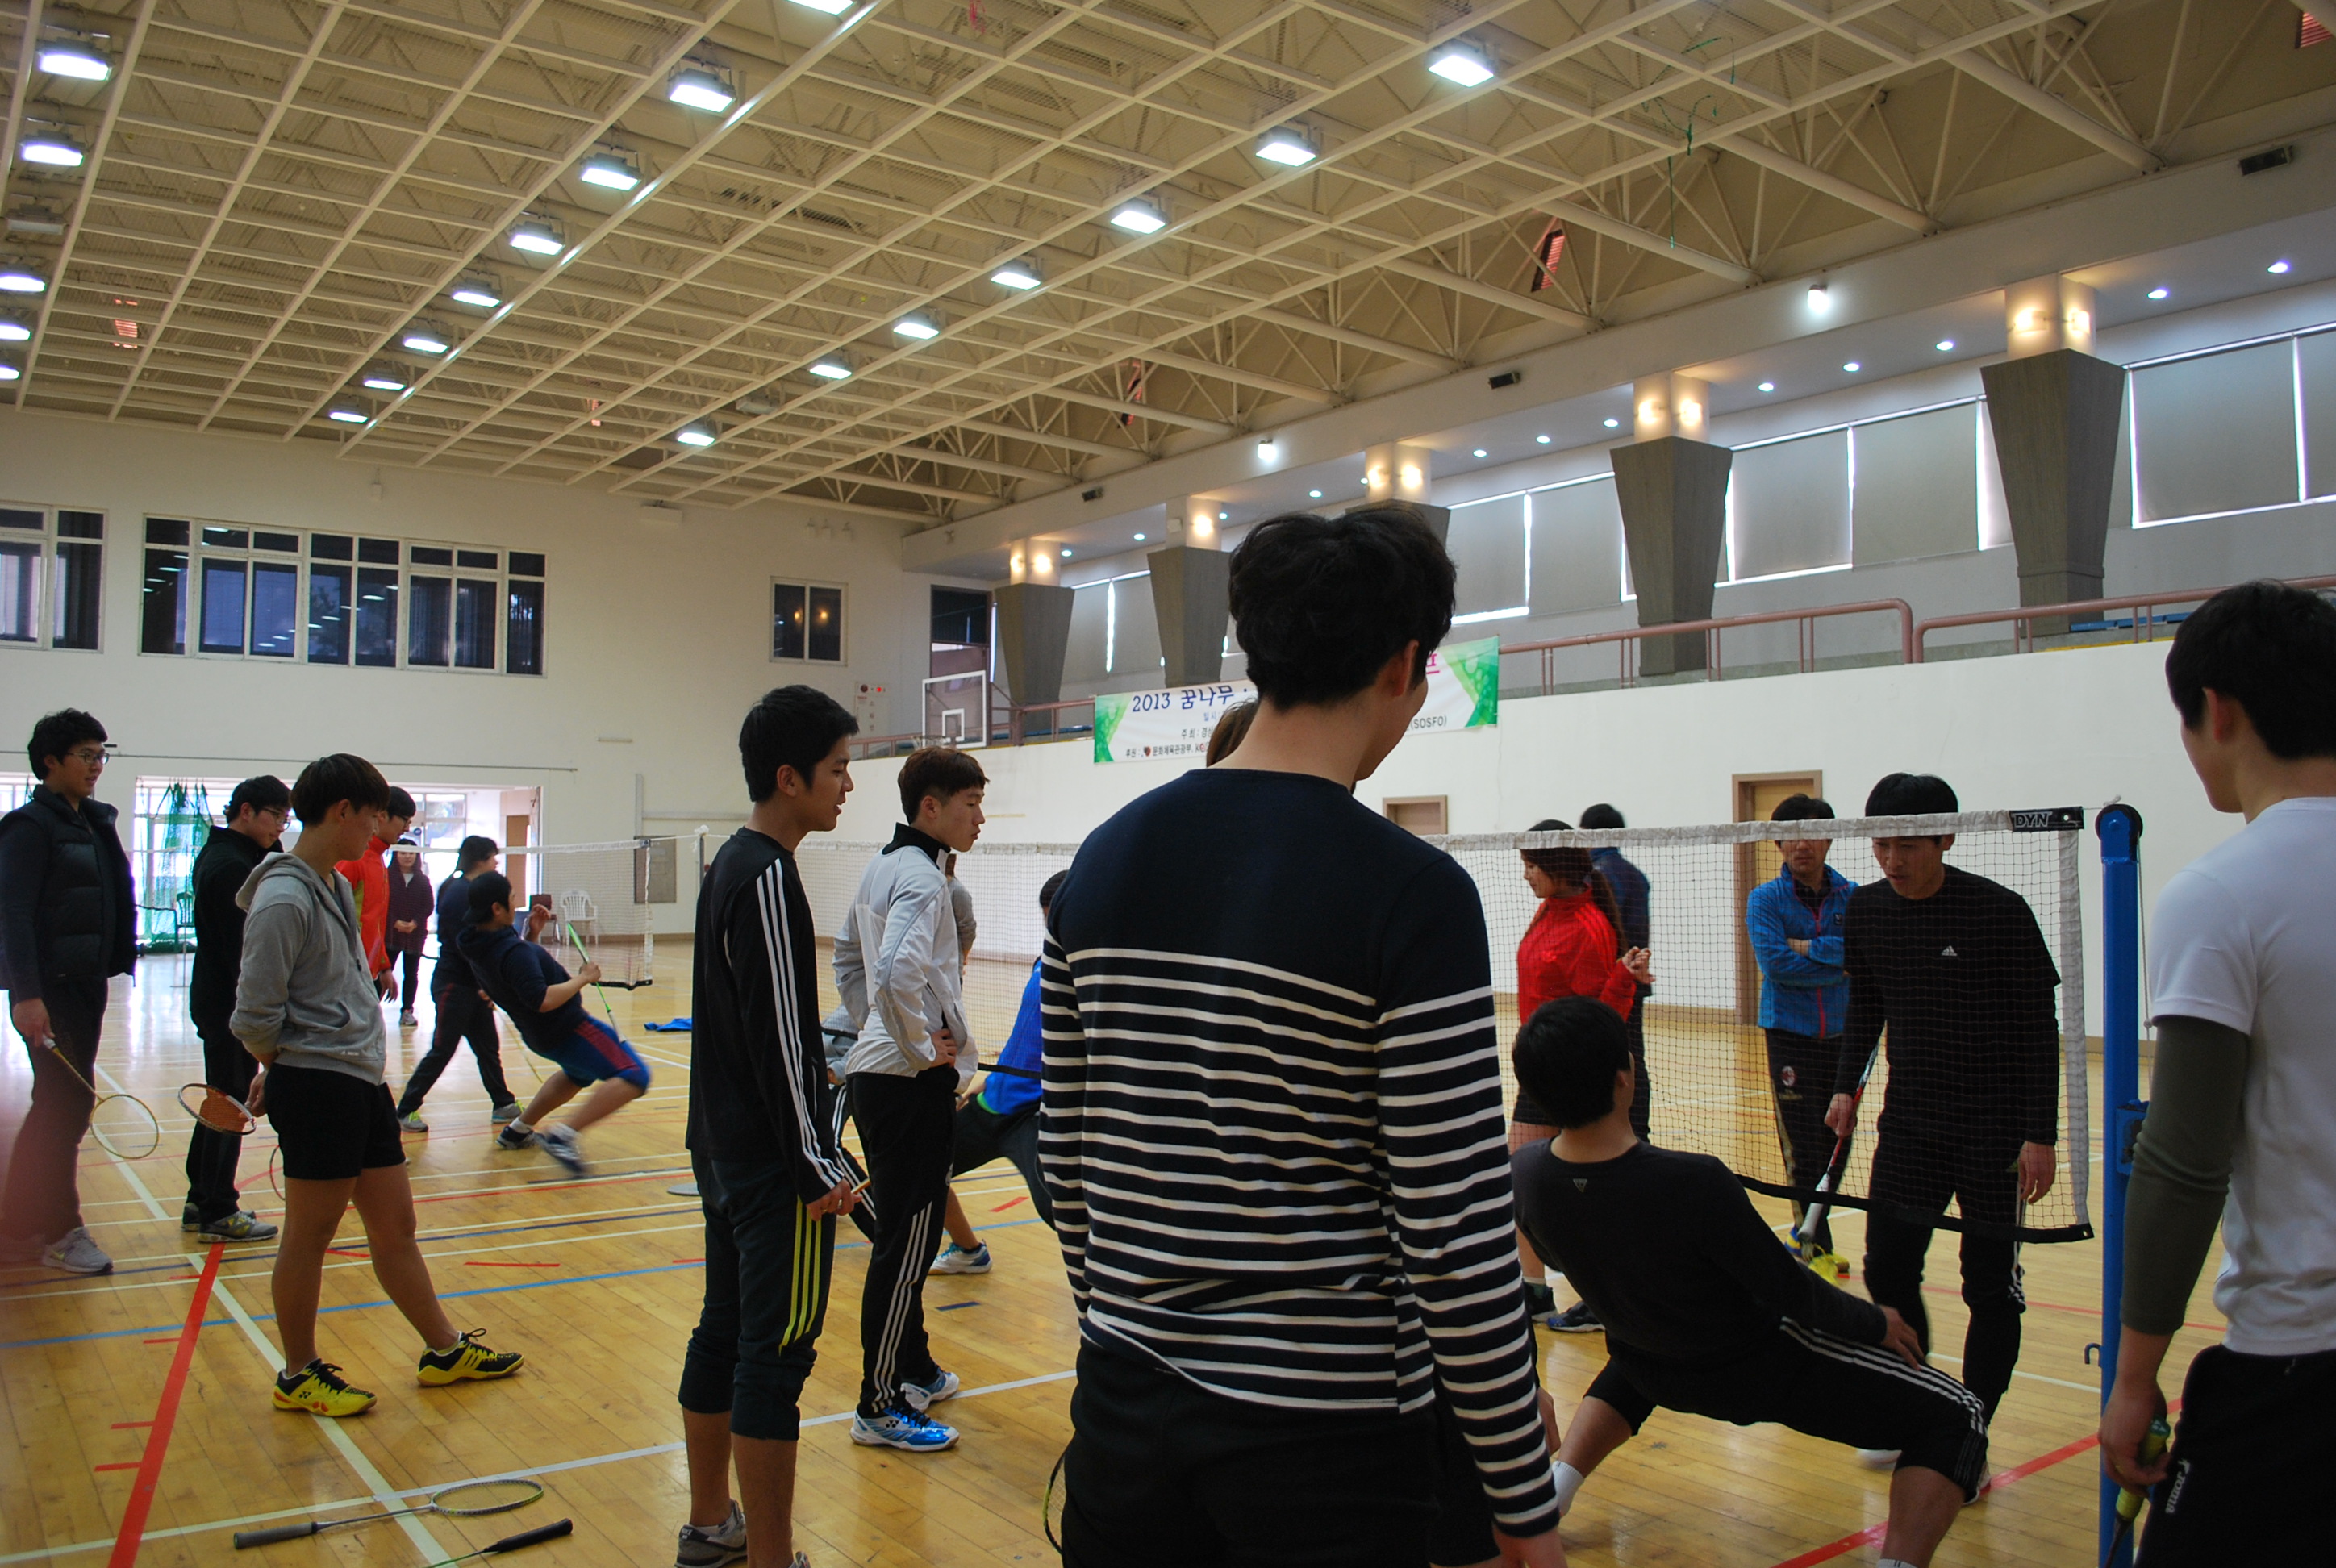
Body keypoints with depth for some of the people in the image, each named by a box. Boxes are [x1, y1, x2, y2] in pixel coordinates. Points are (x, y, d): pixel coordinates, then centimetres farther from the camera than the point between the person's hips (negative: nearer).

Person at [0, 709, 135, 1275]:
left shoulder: (93, 822, 14)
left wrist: (115, 967, 11)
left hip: (86, 985, 9)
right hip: (49, 990, -9)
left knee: (61, 1106, 14)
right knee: (66, 1106, -4)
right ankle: (59, 1231, 8)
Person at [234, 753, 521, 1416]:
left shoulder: (338, 885, 12)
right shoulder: (284, 900, -17)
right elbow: (256, 1017, -17)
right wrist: (292, 1068, 0)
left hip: (362, 1082, 9)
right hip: (317, 1088, -9)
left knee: (394, 1225, 15)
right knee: (308, 1237, 6)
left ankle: (445, 1351, 25)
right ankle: (298, 1376, 22)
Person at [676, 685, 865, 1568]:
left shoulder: (728, 865, 11)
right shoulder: (768, 878, -19)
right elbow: (779, 1037, -22)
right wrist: (818, 1165, -18)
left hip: (723, 1153, 10)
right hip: (774, 1165, -10)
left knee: (724, 1334, 17)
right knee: (775, 1357, -2)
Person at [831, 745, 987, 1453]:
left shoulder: (883, 868, 12)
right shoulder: (921, 876, -18)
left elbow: (847, 956, 24)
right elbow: (900, 972, -32)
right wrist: (920, 1048, -19)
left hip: (876, 1071, 10)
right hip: (911, 1083, -10)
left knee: (906, 1235, 19)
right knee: (906, 1243, -2)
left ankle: (913, 1369, 33)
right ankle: (881, 1408, 8)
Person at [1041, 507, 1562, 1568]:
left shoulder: (1105, 858, -1)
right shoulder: (1412, 893, -18)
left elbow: (1065, 1154, 6)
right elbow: (1457, 1235, -16)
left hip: (1127, 1402, 5)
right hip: (1326, 1441, -5)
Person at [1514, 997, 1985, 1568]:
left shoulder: (1524, 1173, -19)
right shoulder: (1694, 1183, -37)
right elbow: (1792, 1293, -22)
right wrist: (1877, 1322, -2)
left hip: (1656, 1374, 5)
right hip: (1761, 1371, -5)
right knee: (1955, 1420, 5)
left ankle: (1554, 1487, 25)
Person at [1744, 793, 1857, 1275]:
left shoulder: (1852, 896, 6)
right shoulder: (1766, 899, -2)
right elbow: (1775, 962, -17)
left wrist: (1811, 948, -17)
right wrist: (1840, 968, -12)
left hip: (1843, 1036, 4)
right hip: (1791, 1037, -4)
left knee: (1837, 1145, 9)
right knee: (1803, 1148, -6)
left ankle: (1807, 1236, 25)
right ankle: (1815, 1248, 4)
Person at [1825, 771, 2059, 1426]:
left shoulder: (2000, 912, -13)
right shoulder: (1865, 910, 0)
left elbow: (2040, 1030, -9)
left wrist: (2041, 1134, -13)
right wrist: (1846, 1086, 3)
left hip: (1996, 1128, -4)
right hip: (1907, 1122, 4)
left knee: (1991, 1289, 3)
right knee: (1887, 1272, 4)